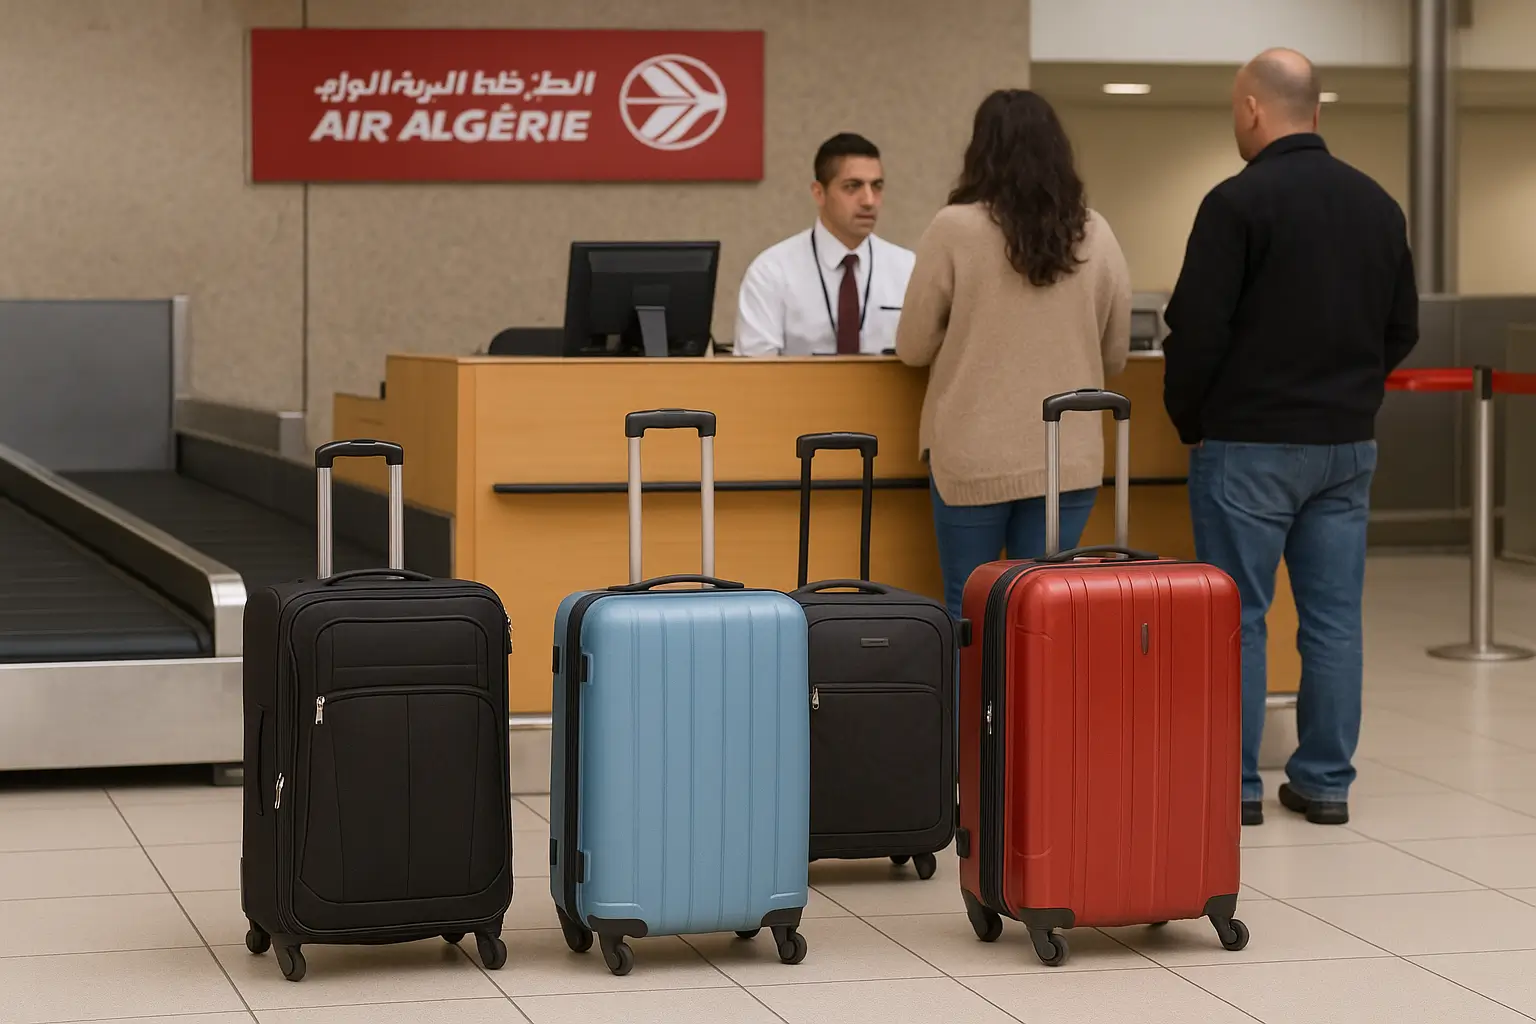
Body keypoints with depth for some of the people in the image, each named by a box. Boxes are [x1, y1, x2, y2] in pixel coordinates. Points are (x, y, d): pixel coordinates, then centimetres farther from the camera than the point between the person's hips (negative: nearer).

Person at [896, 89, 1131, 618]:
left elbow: (913, 347, 0)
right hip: (1070, 457, 2)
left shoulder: (954, 229, -7)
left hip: (974, 457, -2)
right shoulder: (1096, 235, 2)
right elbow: (1115, 356, 11)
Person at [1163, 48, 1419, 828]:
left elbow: (1197, 330, -13)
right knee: (1333, 616, 8)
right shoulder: (1378, 205, 7)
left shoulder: (1238, 202, -13)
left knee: (1236, 617, 1)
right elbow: (1402, 329, 12)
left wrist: (1188, 418, 2)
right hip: (1348, 443, 6)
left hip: (1250, 445, -6)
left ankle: (1233, 785, 4)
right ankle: (1324, 782, 12)